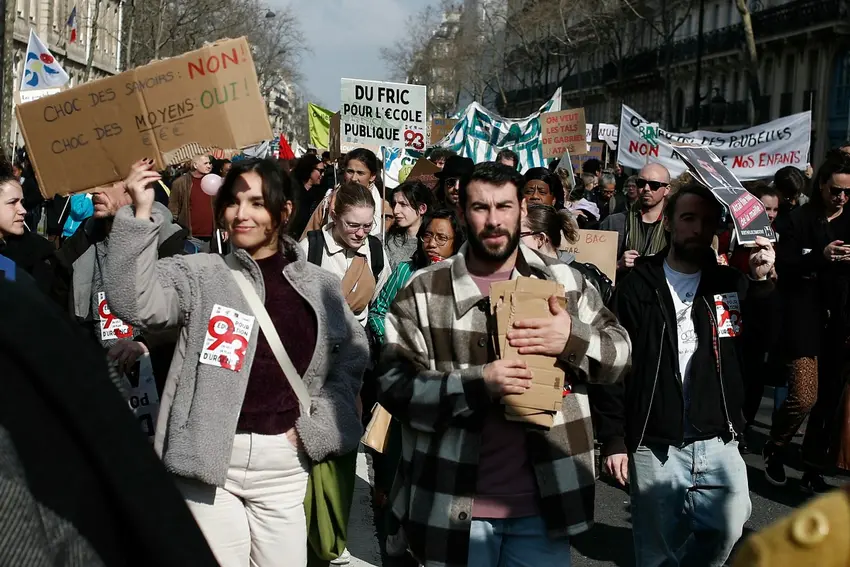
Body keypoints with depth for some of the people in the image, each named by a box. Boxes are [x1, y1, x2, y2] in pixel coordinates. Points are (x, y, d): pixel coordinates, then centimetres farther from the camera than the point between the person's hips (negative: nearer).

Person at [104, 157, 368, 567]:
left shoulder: (318, 284, 7)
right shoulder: (199, 273, 0)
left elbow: (353, 354, 14)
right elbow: (135, 304, -16)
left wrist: (315, 425, 3)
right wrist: (141, 215, -23)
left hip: (284, 460, 2)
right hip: (210, 454, -2)